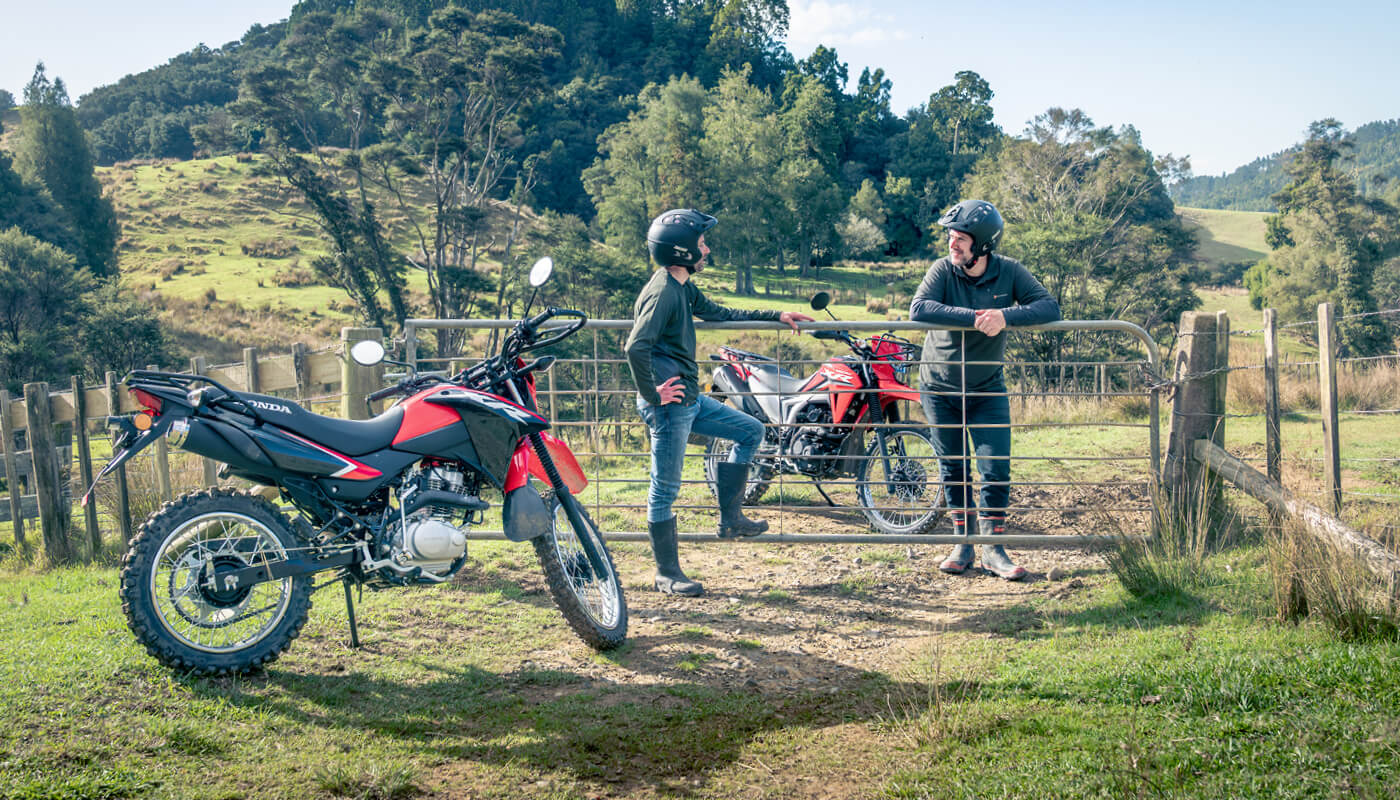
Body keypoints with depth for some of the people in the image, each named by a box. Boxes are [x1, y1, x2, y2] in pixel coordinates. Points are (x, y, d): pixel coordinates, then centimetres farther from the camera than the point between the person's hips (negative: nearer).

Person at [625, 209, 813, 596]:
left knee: (751, 431, 17)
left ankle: (730, 518, 21)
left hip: (691, 399, 10)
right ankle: (667, 575, 10)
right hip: (670, 405, -10)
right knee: (665, 490, -1)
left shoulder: (683, 288, 11)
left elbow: (720, 313, 26)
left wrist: (776, 316, 25)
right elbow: (636, 347, -30)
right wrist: (652, 393, -20)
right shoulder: (662, 292, -20)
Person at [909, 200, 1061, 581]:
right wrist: (973, 317, -38)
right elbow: (918, 309, -30)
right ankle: (962, 542, 20)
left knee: (997, 469, -4)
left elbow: (1049, 307, -18)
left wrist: (1005, 316, -35)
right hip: (939, 388, 0)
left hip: (987, 389, 0)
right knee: (952, 468, 8)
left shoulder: (1009, 272, -10)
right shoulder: (943, 270, -14)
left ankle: (993, 546, 7)